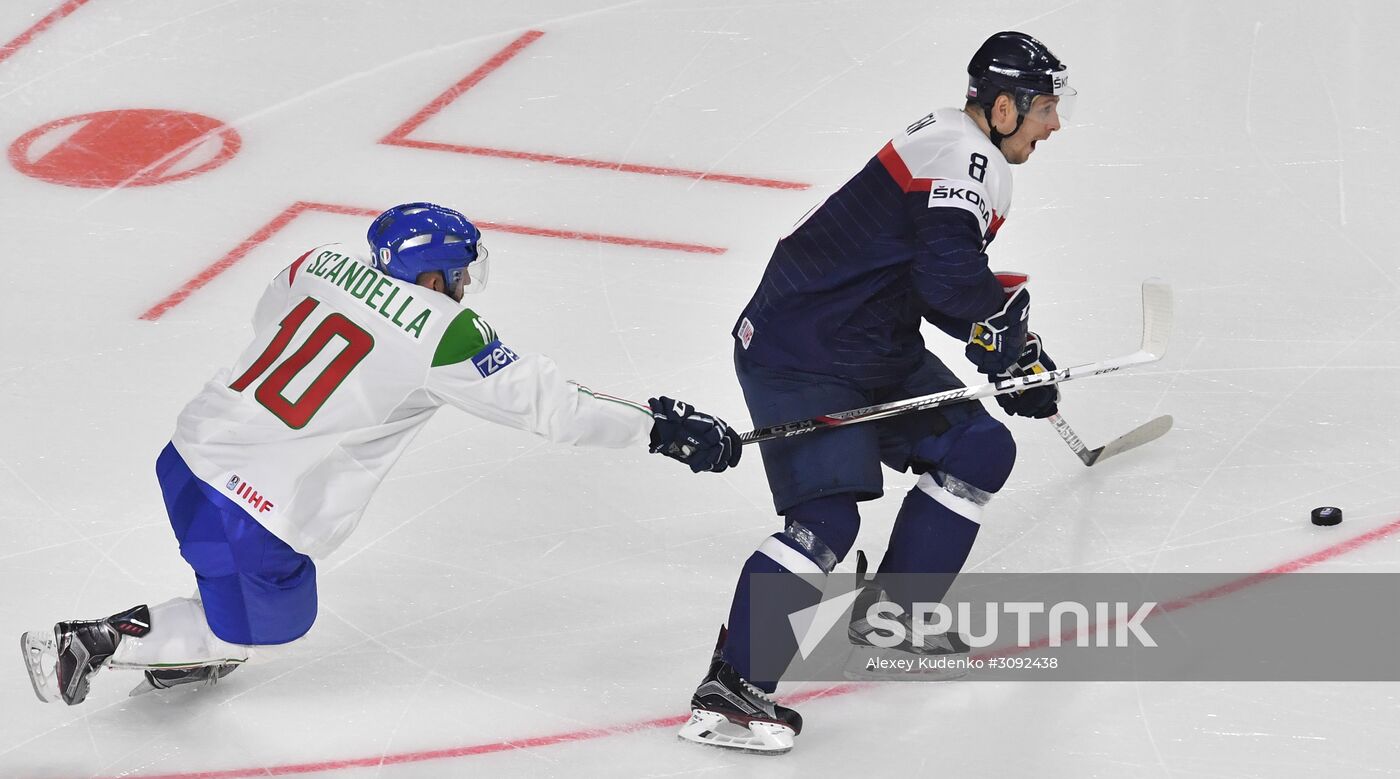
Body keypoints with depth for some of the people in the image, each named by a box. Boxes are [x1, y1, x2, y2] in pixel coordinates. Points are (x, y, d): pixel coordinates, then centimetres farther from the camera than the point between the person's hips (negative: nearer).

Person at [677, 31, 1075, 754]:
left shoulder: (961, 148, 16)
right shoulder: (962, 158, -17)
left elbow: (949, 280, 26)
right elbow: (950, 279, -29)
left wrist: (1016, 352, 20)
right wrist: (1010, 323, -10)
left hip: (873, 346, 11)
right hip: (799, 351, -11)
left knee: (979, 449, 13)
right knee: (826, 517, -21)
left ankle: (891, 614, 22)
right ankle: (727, 692, -21)